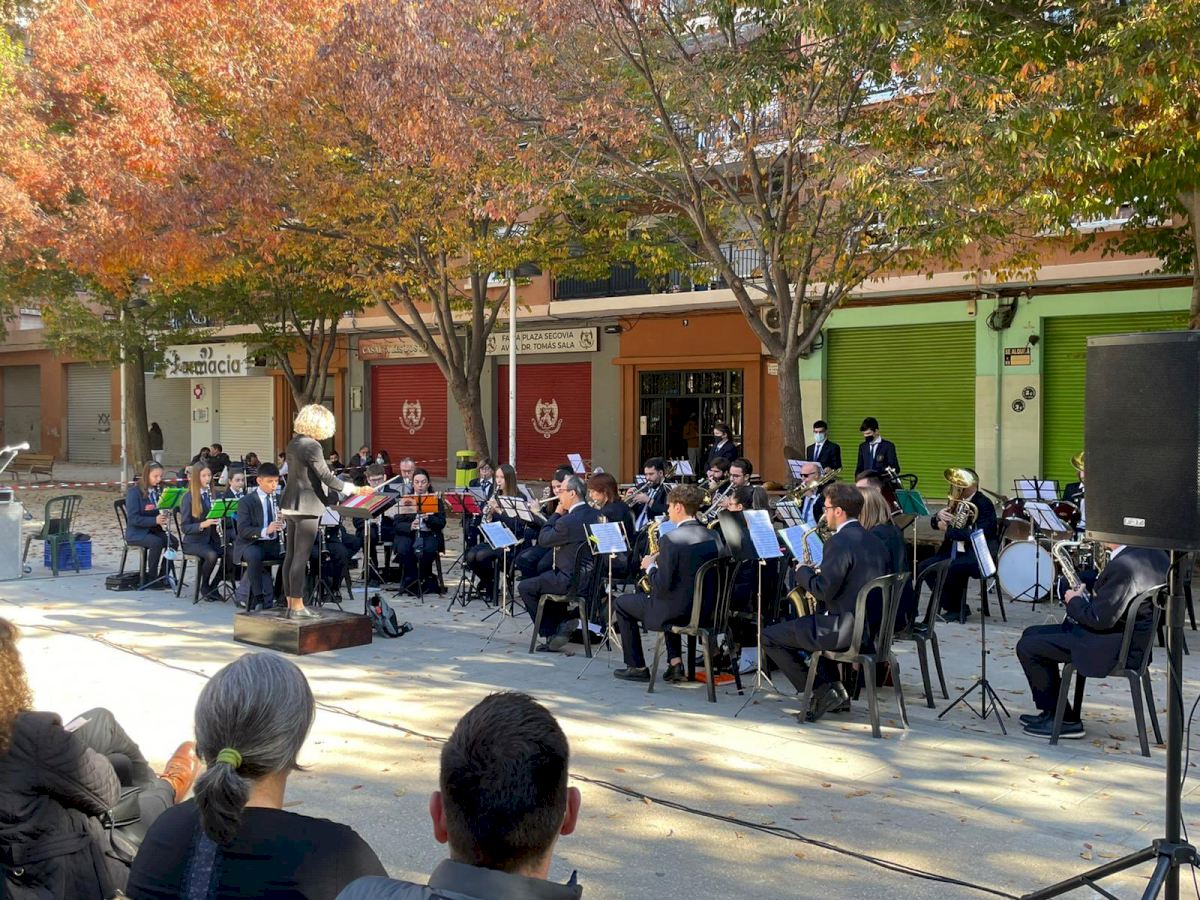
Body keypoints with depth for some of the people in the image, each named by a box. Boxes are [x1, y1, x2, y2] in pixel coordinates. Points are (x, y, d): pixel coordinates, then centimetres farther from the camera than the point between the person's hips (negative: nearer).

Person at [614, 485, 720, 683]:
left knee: (621, 603, 15)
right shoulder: (712, 537, 1)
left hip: (678, 612, -7)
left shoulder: (671, 539, -21)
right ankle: (675, 662, 27)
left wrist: (650, 566, -2)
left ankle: (637, 667, 19)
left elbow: (662, 587, -21)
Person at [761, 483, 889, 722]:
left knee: (769, 637, -1)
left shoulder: (839, 542, -18)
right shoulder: (874, 541, 10)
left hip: (846, 629, -9)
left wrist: (803, 572, -3)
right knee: (812, 625, 36)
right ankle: (836, 691, 24)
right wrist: (815, 575, 17)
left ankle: (822, 692, -1)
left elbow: (823, 590, -21)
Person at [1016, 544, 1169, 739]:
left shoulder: (1122, 566, -27)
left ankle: (1065, 720, 2)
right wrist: (1088, 597, 8)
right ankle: (1049, 710, 22)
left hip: (1113, 648, -10)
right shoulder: (1155, 553, 3)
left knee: (1027, 648, -7)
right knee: (1032, 634, 16)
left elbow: (1100, 620, -25)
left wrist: (1074, 601, -6)